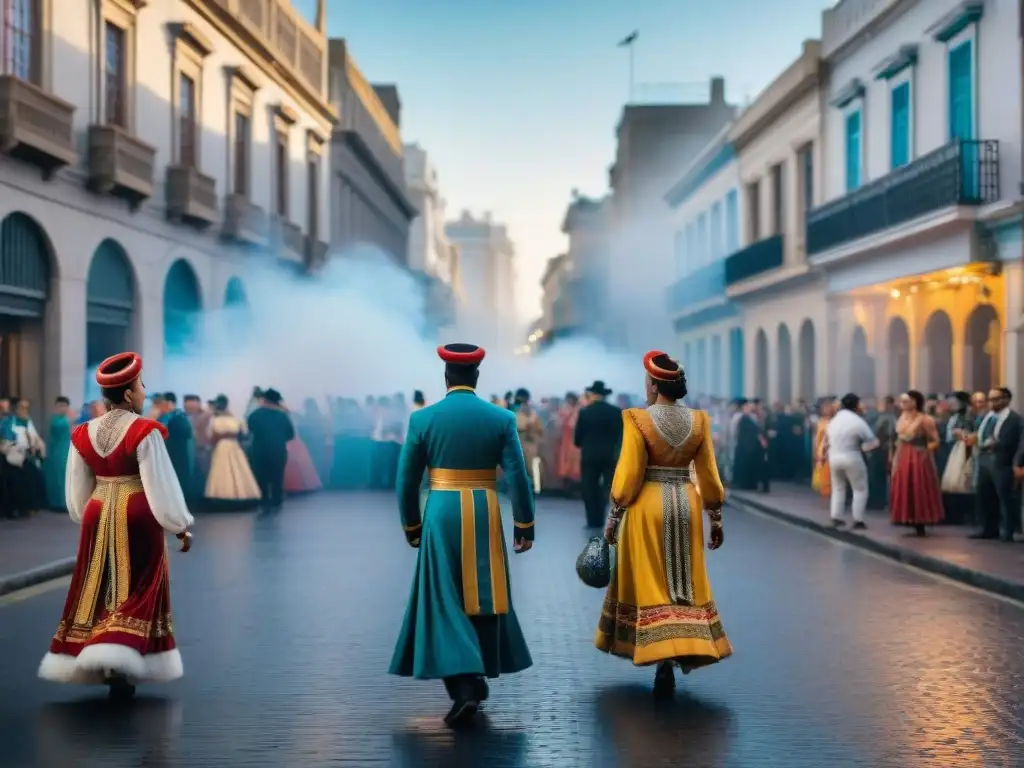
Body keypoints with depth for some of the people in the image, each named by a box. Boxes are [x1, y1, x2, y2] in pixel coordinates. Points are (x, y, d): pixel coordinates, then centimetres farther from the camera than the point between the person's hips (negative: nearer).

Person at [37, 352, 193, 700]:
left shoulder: (83, 434, 3)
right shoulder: (145, 432, -15)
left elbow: (77, 492, 9)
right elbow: (161, 485, -14)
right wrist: (180, 525, -5)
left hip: (99, 517, 5)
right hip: (138, 519, -5)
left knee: (98, 590, 15)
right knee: (138, 591, 4)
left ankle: (82, 657, 18)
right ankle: (117, 662, -9)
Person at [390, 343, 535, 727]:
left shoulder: (422, 418, -3)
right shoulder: (501, 418, -2)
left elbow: (406, 480, 1)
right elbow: (518, 477, -4)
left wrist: (411, 525, 13)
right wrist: (525, 525, 4)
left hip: (442, 513, -1)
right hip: (485, 513, 1)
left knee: (444, 600, 3)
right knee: (483, 597, 14)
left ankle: (463, 685, -12)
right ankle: (477, 678, 23)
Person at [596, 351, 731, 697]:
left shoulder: (638, 419, -10)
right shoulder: (698, 421, 2)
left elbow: (628, 474, -11)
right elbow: (709, 475, 5)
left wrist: (613, 517, -2)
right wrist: (716, 519, 14)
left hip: (647, 507, -3)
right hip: (686, 505, 3)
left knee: (652, 583, 4)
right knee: (685, 582, 15)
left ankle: (664, 658, -4)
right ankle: (687, 648, 12)